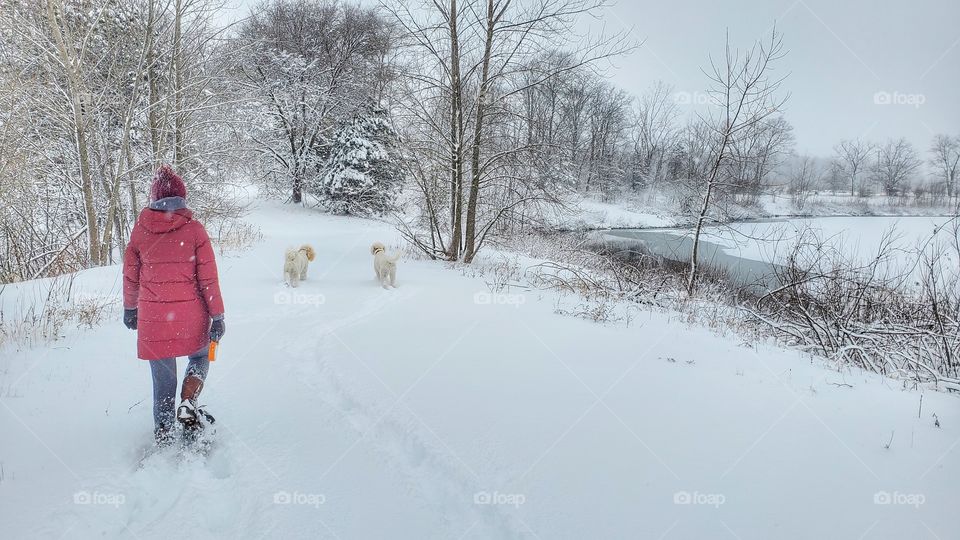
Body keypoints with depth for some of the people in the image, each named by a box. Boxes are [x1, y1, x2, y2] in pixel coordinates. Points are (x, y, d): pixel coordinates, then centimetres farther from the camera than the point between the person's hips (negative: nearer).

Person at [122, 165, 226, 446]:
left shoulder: (140, 230, -1)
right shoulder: (194, 229, -9)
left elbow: (130, 276, 9)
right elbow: (208, 278, -8)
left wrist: (130, 309, 23)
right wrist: (217, 316, -1)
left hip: (152, 316, 2)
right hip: (191, 315, -2)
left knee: (163, 379, 15)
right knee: (200, 357, 26)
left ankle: (163, 436, 22)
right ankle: (188, 404, 3)